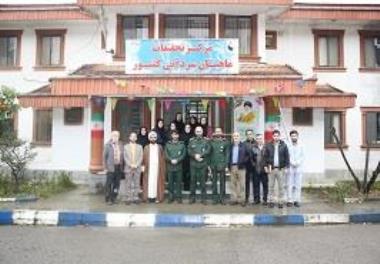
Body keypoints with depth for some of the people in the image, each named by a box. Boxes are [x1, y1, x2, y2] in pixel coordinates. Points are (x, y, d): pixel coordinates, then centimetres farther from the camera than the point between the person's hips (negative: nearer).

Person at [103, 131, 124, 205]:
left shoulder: (120, 144, 7)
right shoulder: (108, 145, -4)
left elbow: (122, 156, 8)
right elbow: (104, 156, -2)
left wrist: (122, 166, 2)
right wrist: (106, 167, -5)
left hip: (119, 167, 4)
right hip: (111, 167, -4)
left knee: (117, 184, 8)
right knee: (109, 184, 0)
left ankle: (113, 198, 20)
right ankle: (108, 199, 11)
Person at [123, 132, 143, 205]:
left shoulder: (140, 147, 11)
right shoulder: (126, 146, 8)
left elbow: (140, 157, 3)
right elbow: (125, 157, 0)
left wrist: (136, 165, -10)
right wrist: (130, 165, -12)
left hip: (137, 168, 1)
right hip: (128, 168, -1)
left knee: (136, 184, 2)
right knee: (128, 184, 0)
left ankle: (136, 198, 7)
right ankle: (128, 199, 4)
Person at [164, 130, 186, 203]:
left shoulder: (182, 144, 7)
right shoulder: (167, 144, 9)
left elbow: (184, 154, -1)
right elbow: (166, 154, 1)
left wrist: (177, 160, -14)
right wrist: (171, 160, -14)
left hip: (179, 166, -1)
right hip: (170, 166, 1)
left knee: (179, 182, 1)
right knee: (170, 182, 3)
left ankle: (179, 197, 8)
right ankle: (171, 197, 11)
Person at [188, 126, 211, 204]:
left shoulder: (206, 140, 5)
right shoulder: (191, 141, 9)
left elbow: (208, 150, -6)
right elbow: (189, 151, 0)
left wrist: (200, 155, -17)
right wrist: (195, 156, -16)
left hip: (203, 164, -1)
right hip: (193, 164, 1)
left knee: (203, 181, 2)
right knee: (193, 181, 5)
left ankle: (203, 198, 10)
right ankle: (192, 197, 14)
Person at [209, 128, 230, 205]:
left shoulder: (225, 142, 2)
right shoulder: (211, 142, 6)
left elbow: (227, 154, -1)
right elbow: (209, 154, 5)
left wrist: (226, 165, -6)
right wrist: (209, 164, -1)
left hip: (222, 165, -1)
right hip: (213, 165, 1)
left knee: (222, 182, 4)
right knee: (214, 182, 6)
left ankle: (222, 198, 10)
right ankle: (215, 198, 13)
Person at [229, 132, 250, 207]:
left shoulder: (243, 146, 2)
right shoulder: (231, 146, 10)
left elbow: (248, 155, 2)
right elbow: (228, 156, 11)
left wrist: (243, 161, -9)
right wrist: (229, 165, 0)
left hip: (241, 167, -3)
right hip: (232, 167, 3)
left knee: (242, 184, -1)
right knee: (233, 184, 6)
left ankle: (242, 199, 5)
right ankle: (234, 199, 13)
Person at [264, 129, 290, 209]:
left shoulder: (283, 145, 1)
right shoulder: (268, 145, 3)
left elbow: (287, 157, 2)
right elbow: (265, 156, 5)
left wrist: (286, 167, -3)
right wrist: (266, 166, -2)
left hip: (281, 169, 0)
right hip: (271, 168, 1)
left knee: (281, 186, 4)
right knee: (271, 186, 6)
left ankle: (280, 201, 12)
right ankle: (271, 201, 13)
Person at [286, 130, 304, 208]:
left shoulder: (300, 146, 7)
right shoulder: (288, 146, 2)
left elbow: (302, 156, 6)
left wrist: (298, 162, -10)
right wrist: (292, 162, -12)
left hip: (298, 168, 1)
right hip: (290, 168, -1)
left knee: (298, 185, 2)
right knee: (290, 185, -1)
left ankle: (297, 200, 7)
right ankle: (290, 200, 3)